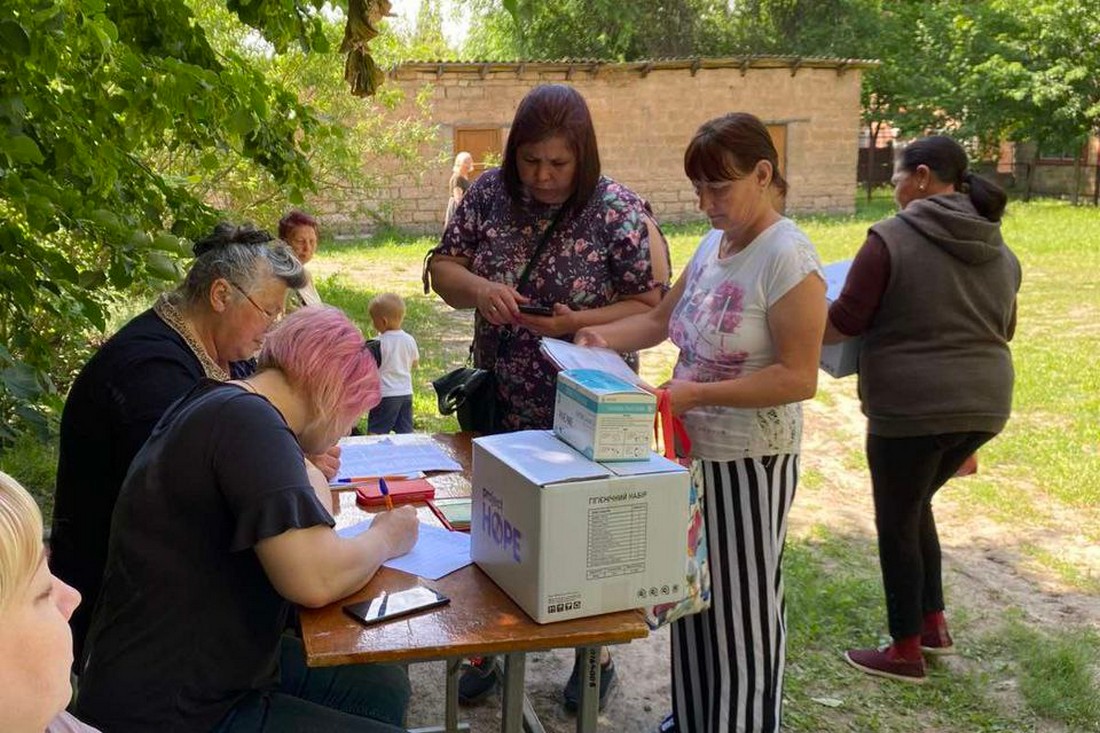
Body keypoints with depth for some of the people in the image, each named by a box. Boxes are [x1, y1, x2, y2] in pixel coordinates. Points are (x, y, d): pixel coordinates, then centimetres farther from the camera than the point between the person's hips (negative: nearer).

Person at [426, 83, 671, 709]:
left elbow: (655, 306, -13)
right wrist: (477, 288, -18)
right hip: (499, 404, 4)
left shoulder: (620, 212, -14)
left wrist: (581, 322, -27)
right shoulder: (490, 194, -2)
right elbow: (442, 266, 4)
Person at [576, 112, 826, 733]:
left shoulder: (788, 257, -19)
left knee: (743, 607, 7)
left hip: (749, 460, -8)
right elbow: (664, 318, 15)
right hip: (695, 448, 8)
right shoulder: (714, 244, 5)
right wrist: (605, 338, -3)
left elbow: (798, 377, -22)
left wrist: (696, 393, -26)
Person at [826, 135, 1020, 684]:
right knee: (915, 504, 26)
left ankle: (906, 652, 20)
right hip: (983, 406, 7)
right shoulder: (1000, 250, 10)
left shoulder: (891, 239, -11)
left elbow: (845, 322, -11)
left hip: (911, 409, -7)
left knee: (896, 522, 9)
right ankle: (935, 624, 31)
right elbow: (1003, 330, 19)